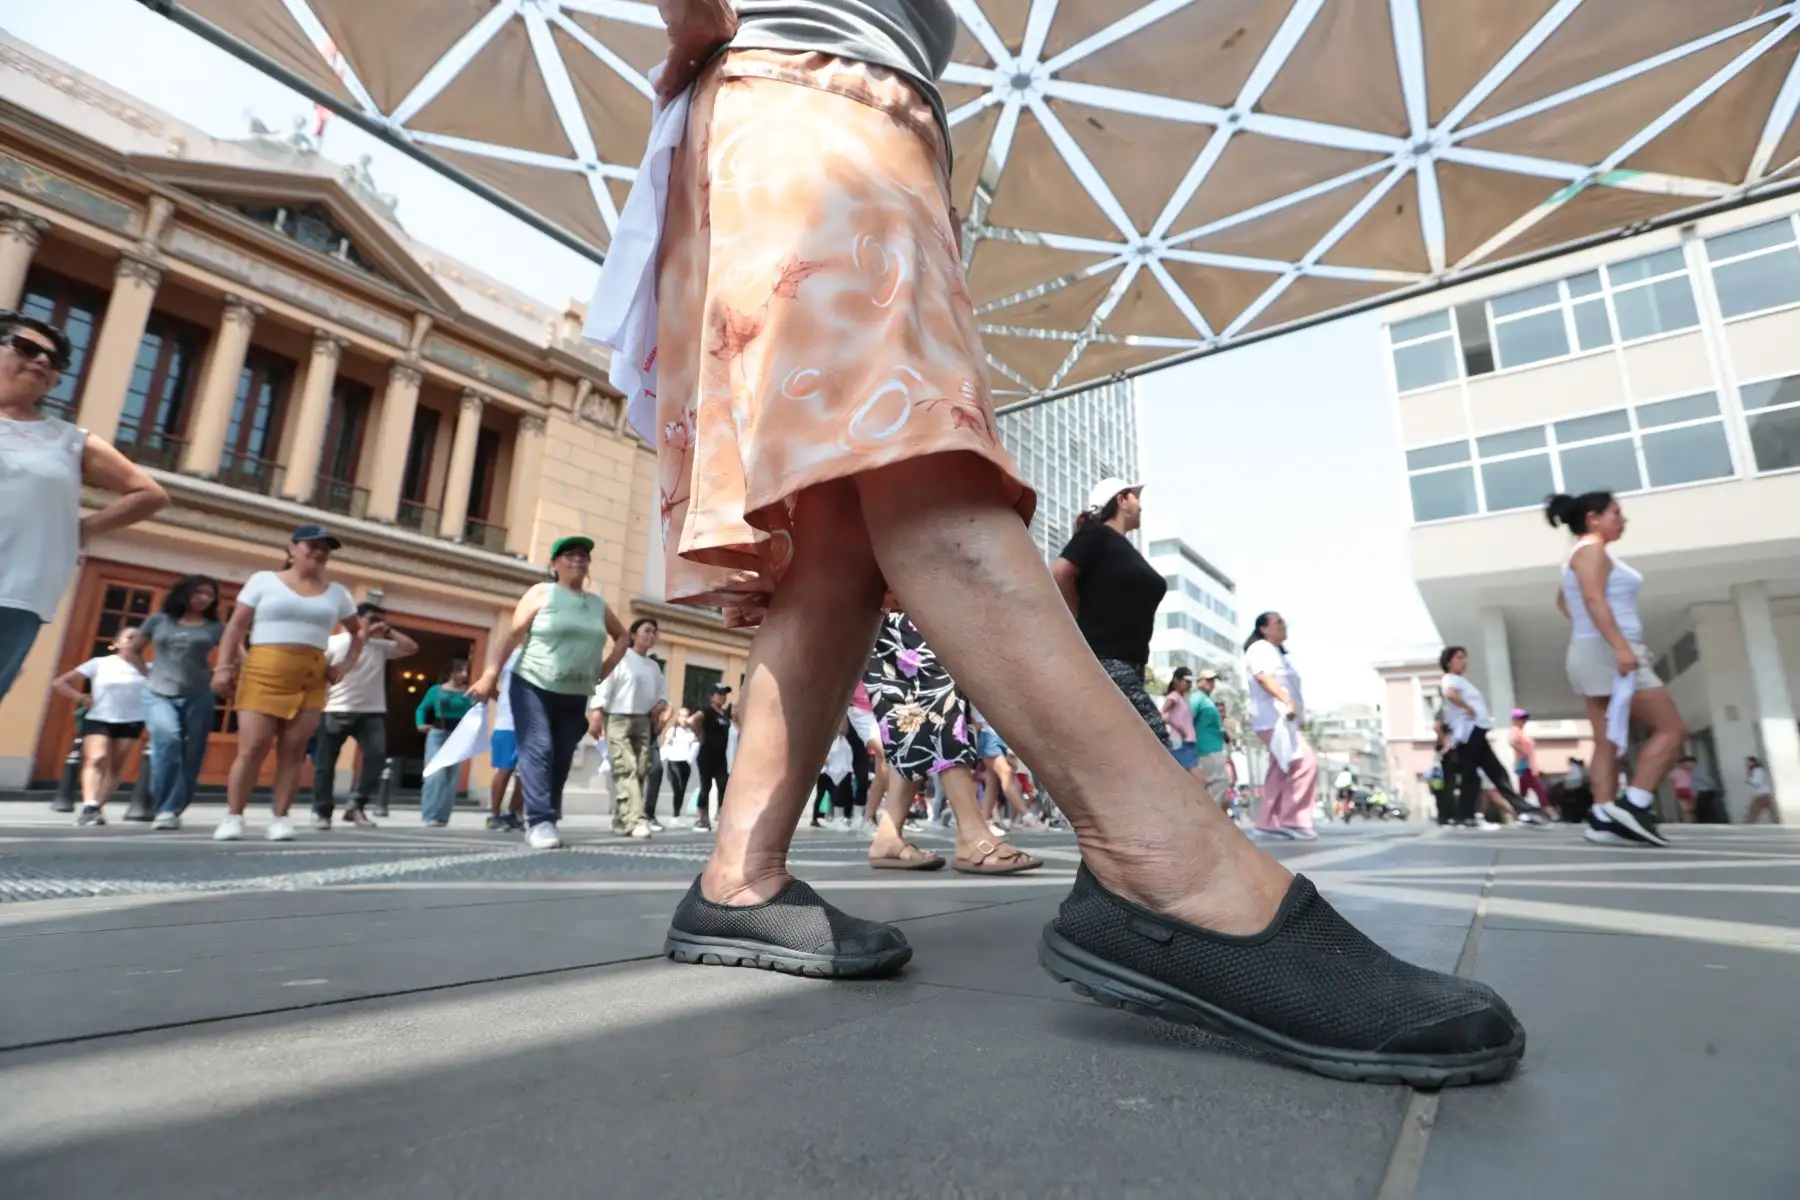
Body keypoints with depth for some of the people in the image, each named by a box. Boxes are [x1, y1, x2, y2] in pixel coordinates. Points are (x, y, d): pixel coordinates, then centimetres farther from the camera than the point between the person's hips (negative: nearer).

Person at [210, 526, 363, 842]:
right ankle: (233, 817, 4)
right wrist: (223, 666, -7)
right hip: (264, 673, -2)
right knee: (252, 747, -6)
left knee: (293, 750, 1)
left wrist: (346, 664, 8)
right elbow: (236, 626, 2)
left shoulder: (336, 593, 14)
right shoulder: (264, 580, 5)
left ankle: (280, 819, 6)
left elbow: (358, 631, 22)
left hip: (311, 680, 3)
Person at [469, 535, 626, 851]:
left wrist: (605, 670, 10)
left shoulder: (599, 605, 10)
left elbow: (622, 637, 23)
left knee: (561, 758, 5)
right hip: (533, 686, -4)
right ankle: (539, 822, -12)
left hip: (575, 695, 4)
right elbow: (513, 634, -7)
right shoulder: (542, 593, -1)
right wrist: (491, 674, -13)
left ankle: (545, 820, 14)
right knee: (538, 749, -13)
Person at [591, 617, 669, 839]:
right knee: (626, 769, -16)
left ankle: (621, 819, 12)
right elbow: (605, 685, -8)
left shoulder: (654, 666, 17)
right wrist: (597, 714, -17)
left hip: (644, 722, 7)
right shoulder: (621, 658, -1)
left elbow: (663, 690, 21)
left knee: (640, 771, 2)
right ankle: (636, 820, -25)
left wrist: (661, 703, -2)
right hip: (618, 719, -6)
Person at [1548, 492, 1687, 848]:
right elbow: (1594, 599, -21)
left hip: (1600, 654, 10)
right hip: (1605, 652, -10)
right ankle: (1633, 806, -12)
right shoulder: (1592, 549, -7)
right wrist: (1620, 646, -29)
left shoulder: (1586, 554, 24)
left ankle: (1603, 819, -2)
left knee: (1608, 742, 4)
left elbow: (1563, 600, 38)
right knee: (1672, 729, -7)